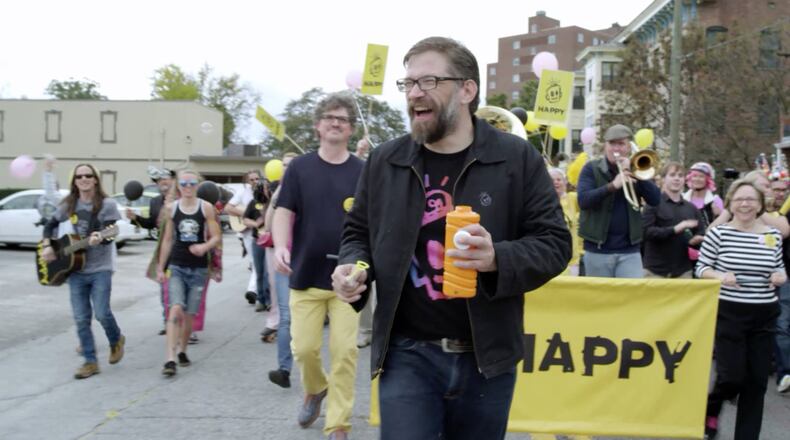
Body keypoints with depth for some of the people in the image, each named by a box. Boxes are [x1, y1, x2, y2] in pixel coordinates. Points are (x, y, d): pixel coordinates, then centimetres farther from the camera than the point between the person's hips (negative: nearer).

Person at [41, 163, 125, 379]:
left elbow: (110, 236, -14)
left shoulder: (107, 204, -8)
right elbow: (50, 225, 16)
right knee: (81, 318, 3)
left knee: (101, 313, -10)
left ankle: (116, 341, 22)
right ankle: (90, 362, 12)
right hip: (75, 269, 4)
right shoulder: (69, 205, 5)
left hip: (101, 268, -4)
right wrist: (47, 246, 0)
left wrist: (100, 239, -36)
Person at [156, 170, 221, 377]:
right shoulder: (171, 208, 3)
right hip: (176, 266, 0)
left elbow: (216, 236, -1)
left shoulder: (206, 207, -2)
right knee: (176, 309, -16)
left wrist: (205, 247, -23)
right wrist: (160, 268, 10)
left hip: (198, 268, 0)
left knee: (189, 314, 6)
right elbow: (167, 239, 10)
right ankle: (170, 359, -20)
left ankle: (182, 351, 29)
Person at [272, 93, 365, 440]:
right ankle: (315, 389, 35)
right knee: (304, 348, 2)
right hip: (306, 275, 1)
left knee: (345, 352, -2)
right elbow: (284, 211, 0)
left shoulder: (363, 172, 3)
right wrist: (280, 246, -18)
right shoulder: (300, 167, 4)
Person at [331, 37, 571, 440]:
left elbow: (553, 243, -4)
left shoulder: (518, 158, -3)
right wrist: (353, 268, -7)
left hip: (487, 357, 0)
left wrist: (497, 259, -23)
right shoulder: (383, 161, 4)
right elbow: (358, 232, 16)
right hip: (408, 355, 1)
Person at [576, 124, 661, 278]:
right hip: (598, 249, -1)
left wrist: (632, 171, -14)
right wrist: (612, 185, -29)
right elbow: (583, 200, -16)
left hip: (629, 251, 1)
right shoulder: (591, 168, 0)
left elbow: (655, 199, -5)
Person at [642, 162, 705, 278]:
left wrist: (696, 240, -10)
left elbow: (701, 235, 13)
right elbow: (646, 231, -11)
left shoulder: (691, 208, 14)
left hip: (683, 270, 4)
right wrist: (675, 229, -20)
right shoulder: (654, 203, 0)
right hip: (656, 270, -4)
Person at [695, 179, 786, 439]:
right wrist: (720, 276, -21)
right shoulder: (718, 233, -6)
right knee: (732, 376, -8)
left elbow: (778, 269, 15)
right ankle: (710, 408, 25)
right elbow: (701, 268, -2)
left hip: (764, 316, 4)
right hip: (728, 313, -4)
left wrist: (781, 277, -7)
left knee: (757, 380, 6)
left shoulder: (773, 235, 4)